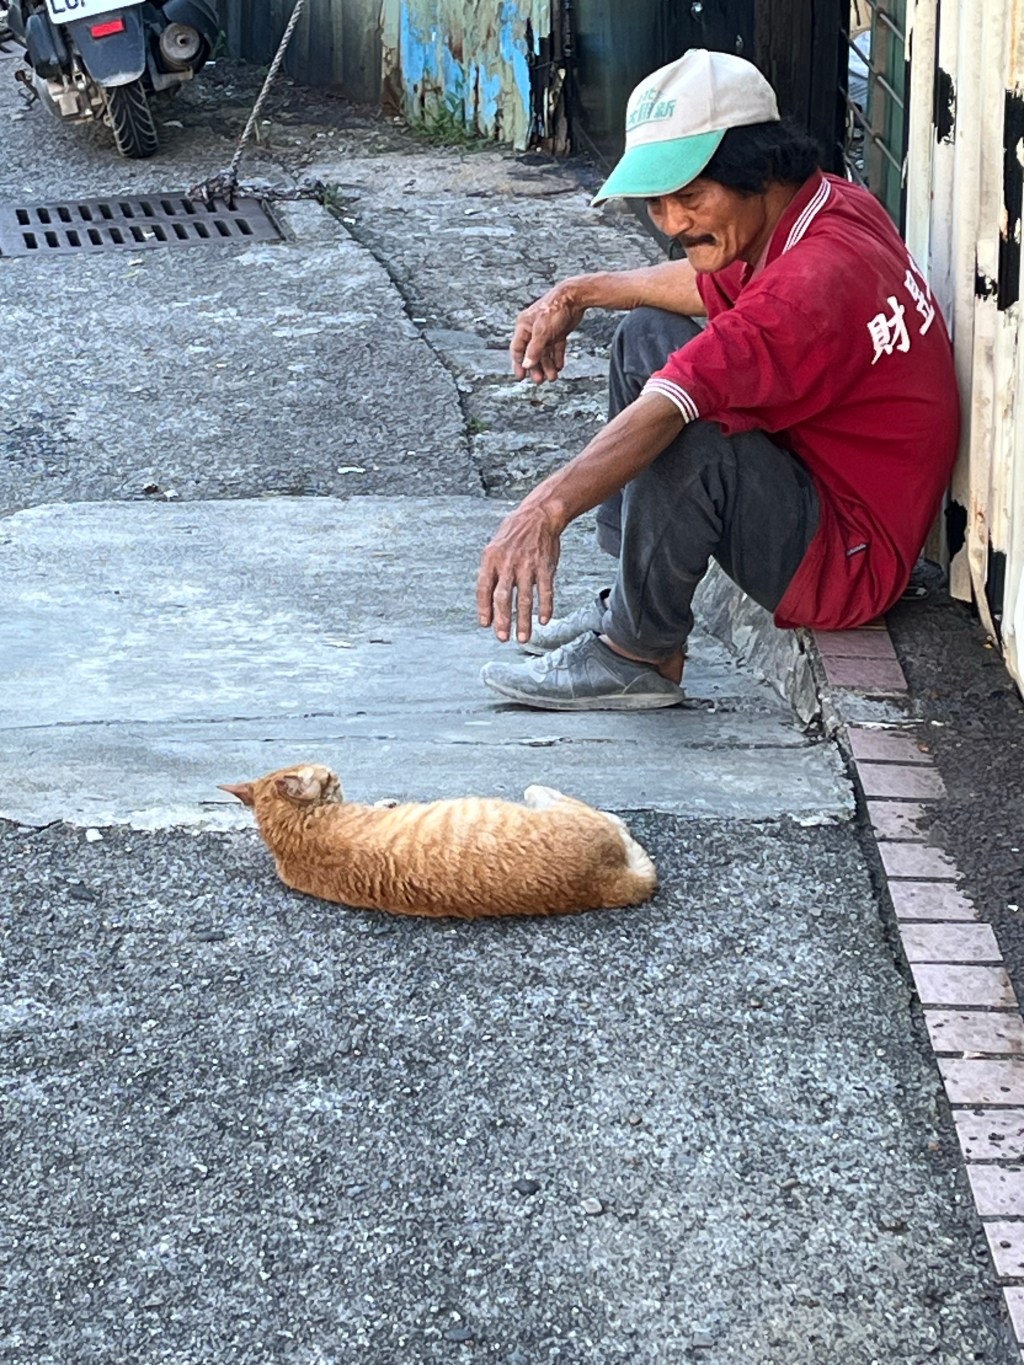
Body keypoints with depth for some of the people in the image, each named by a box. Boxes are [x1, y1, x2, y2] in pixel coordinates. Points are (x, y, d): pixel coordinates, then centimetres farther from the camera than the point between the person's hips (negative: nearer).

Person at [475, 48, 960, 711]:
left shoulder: (815, 282, -31)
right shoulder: (832, 202, -1)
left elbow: (663, 411, -43)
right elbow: (710, 284, 22)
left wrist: (547, 508, -51)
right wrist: (579, 294, 16)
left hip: (846, 563, -11)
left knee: (683, 439, -35)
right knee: (648, 334, 17)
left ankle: (641, 654, -11)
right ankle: (631, 600, 15)